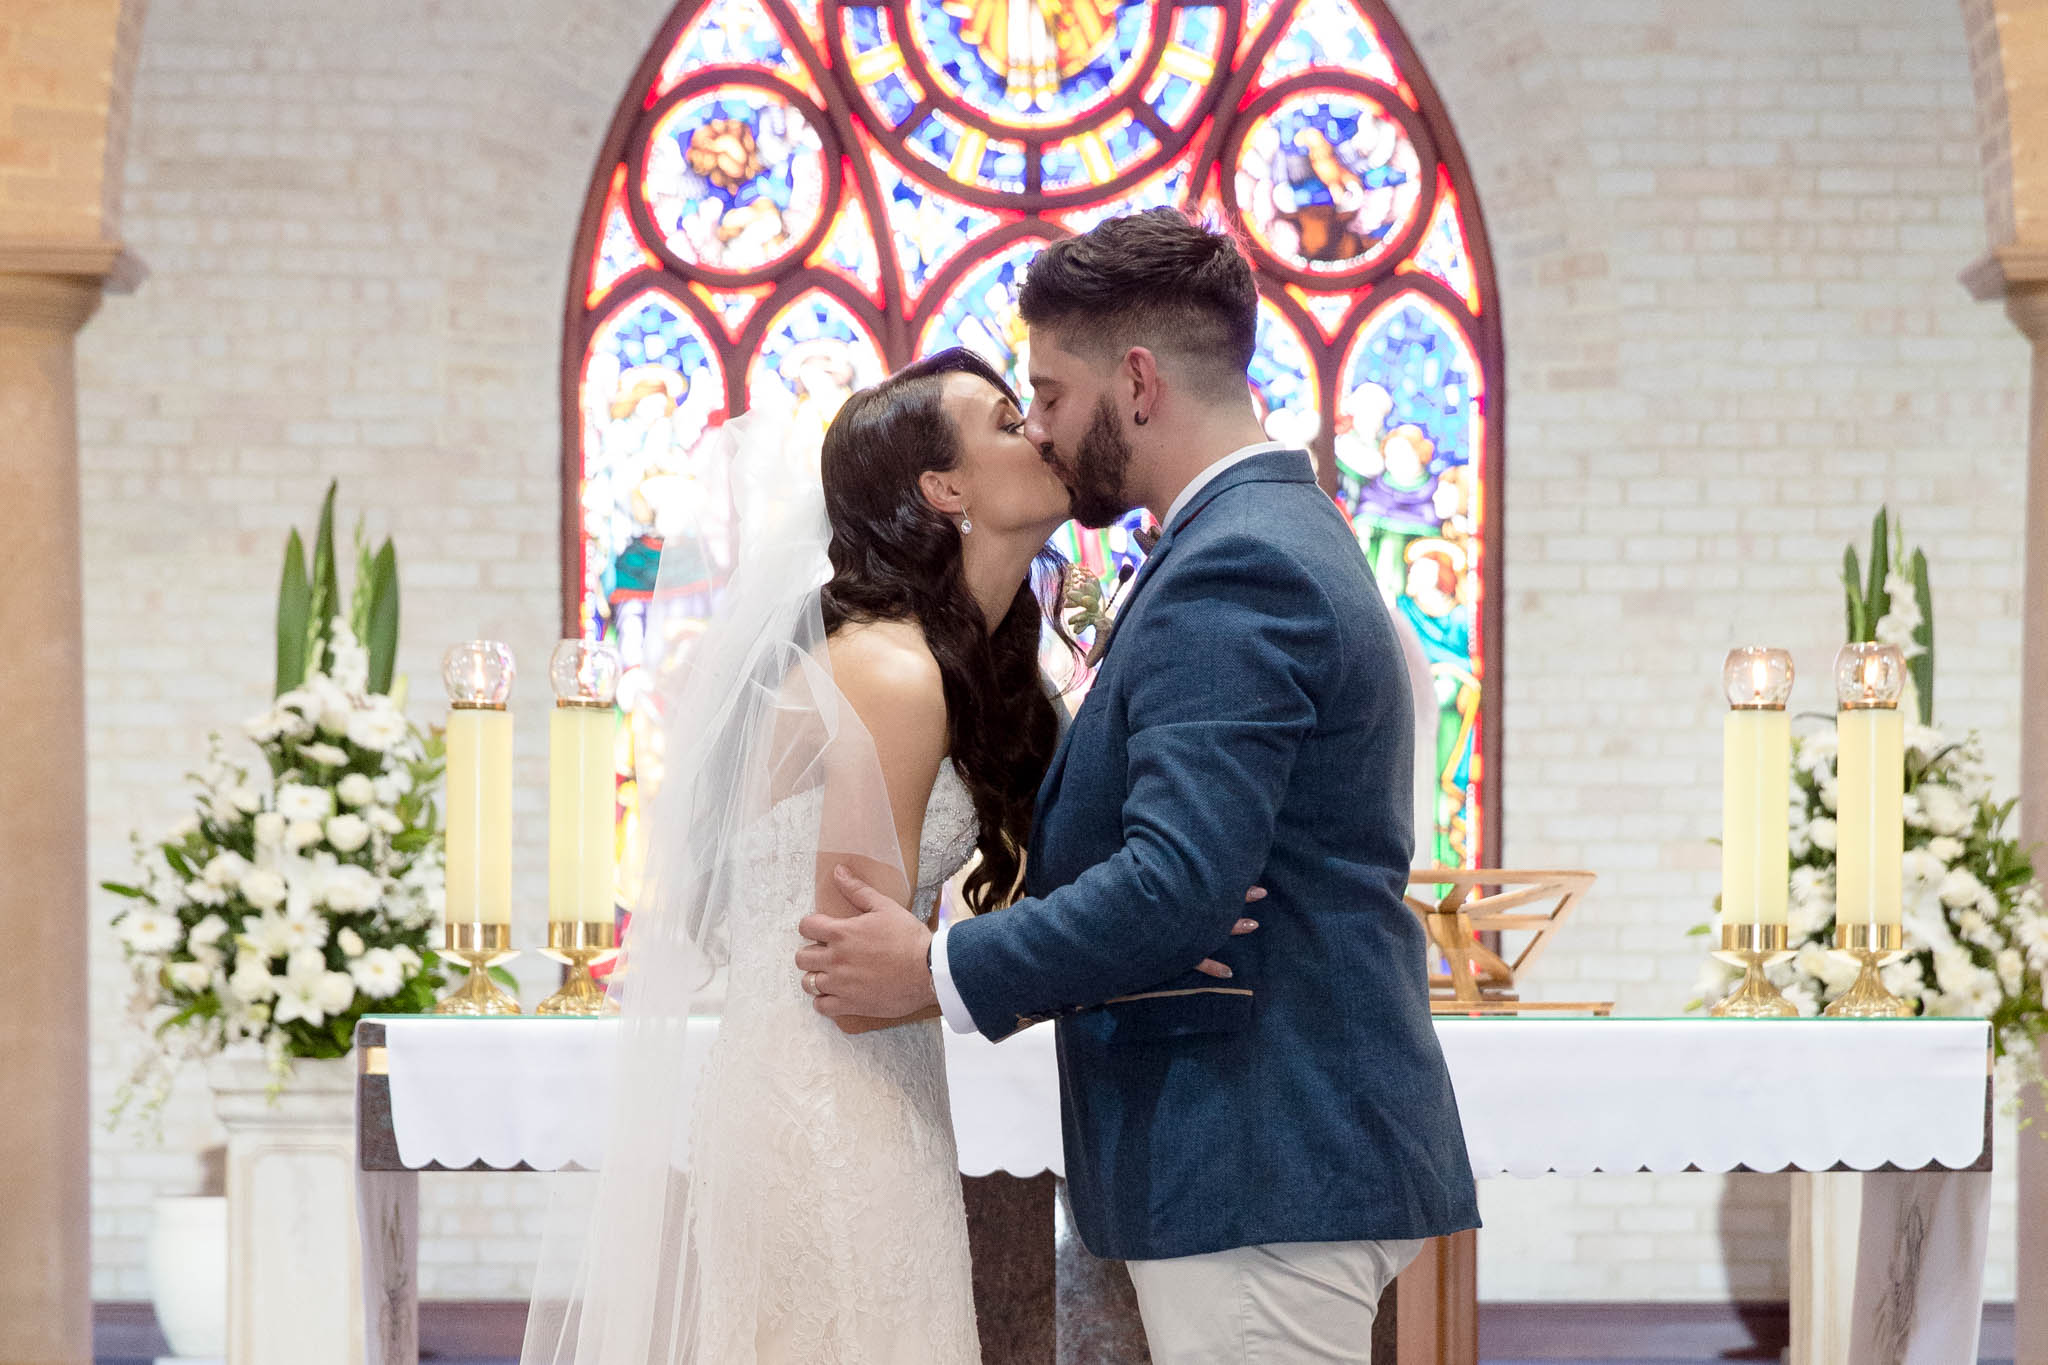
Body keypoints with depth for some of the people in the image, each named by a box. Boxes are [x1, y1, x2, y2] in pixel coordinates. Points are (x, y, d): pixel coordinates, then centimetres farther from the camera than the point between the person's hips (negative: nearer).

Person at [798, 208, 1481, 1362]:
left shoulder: (1232, 573, -16)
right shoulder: (1289, 533, 17)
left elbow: (1176, 887, -25)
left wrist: (937, 972, -15)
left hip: (1264, 1175, -10)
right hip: (1306, 1148, 10)